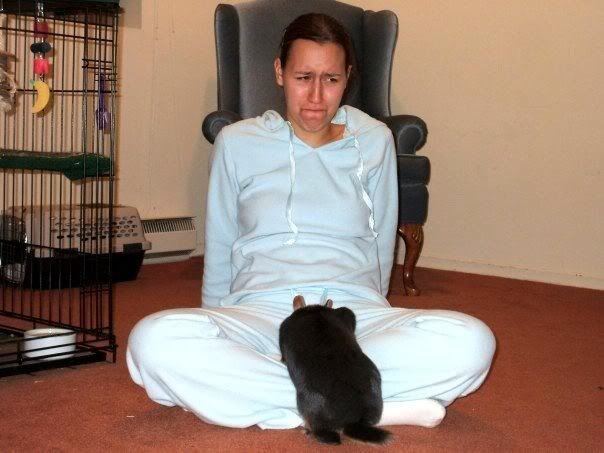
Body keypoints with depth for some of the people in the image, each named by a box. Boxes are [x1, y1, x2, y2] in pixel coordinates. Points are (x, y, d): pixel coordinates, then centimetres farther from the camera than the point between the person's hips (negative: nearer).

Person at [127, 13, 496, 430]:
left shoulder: (375, 142, 12)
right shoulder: (237, 143, 10)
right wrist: (220, 332, 17)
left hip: (354, 314, 1)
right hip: (259, 312, 0)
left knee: (471, 341, -30)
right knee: (155, 341, -34)